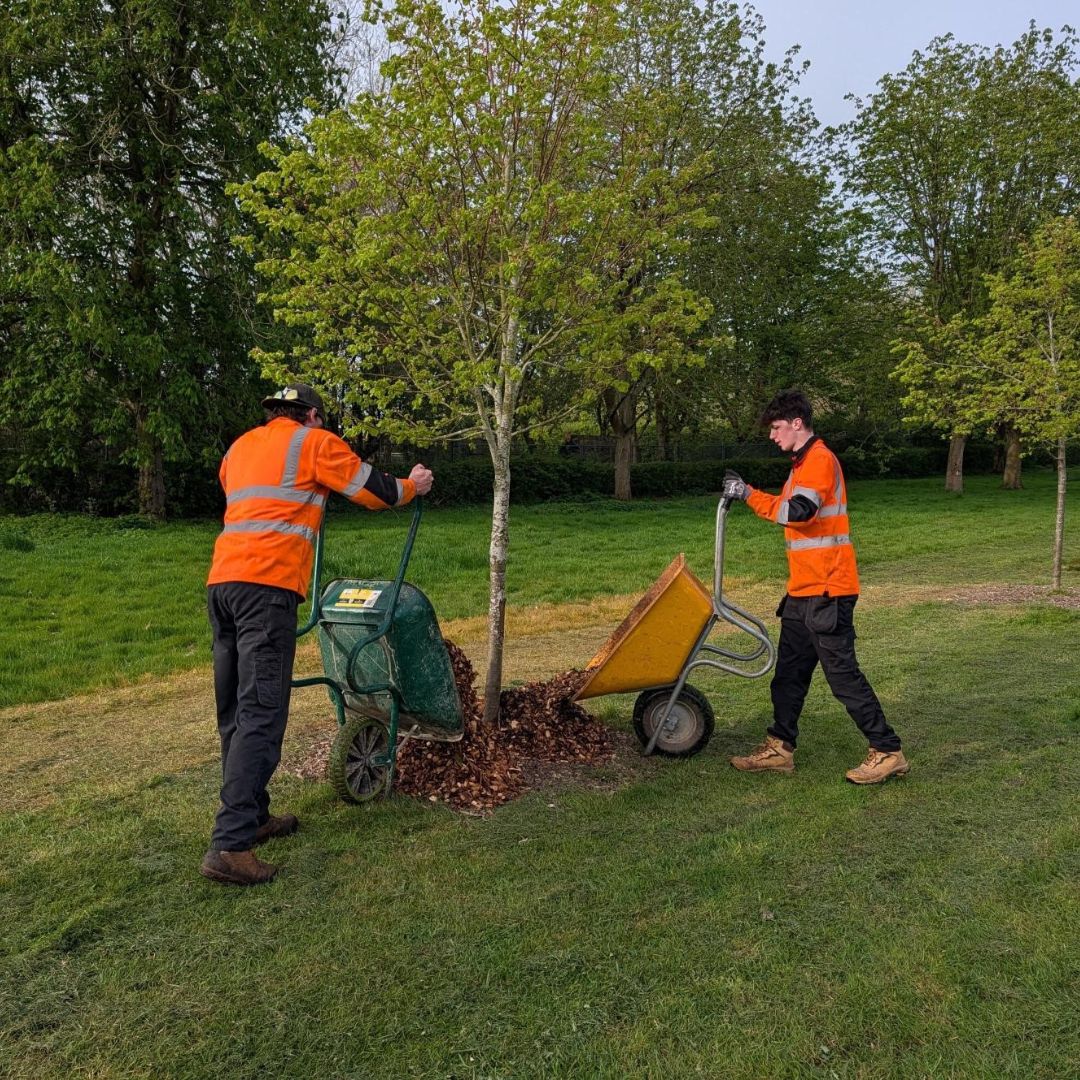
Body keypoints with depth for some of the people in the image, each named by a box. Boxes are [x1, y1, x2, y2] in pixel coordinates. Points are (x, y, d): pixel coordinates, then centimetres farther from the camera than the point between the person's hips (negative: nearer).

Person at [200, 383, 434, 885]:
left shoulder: (239, 447, 26)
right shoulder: (314, 442, 7)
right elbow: (371, 489, 11)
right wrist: (411, 486, 31)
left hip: (221, 581, 8)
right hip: (268, 584, -8)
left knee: (235, 712, 13)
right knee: (260, 714, -10)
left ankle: (253, 817, 24)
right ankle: (229, 846, -15)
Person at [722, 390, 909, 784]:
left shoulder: (820, 459, -14)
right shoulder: (803, 462, 18)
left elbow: (799, 512, -28)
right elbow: (789, 511, 24)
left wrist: (749, 495, -20)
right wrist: (747, 492, 11)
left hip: (826, 590, -10)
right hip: (803, 589, 10)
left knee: (842, 672, -5)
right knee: (789, 670, 12)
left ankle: (887, 752, 6)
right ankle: (780, 748, 20)